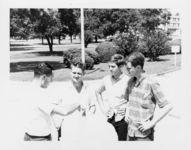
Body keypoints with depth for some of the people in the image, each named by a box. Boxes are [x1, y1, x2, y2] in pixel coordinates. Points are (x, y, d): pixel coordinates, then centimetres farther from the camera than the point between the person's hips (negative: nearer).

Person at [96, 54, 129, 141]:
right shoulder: (106, 80, 1)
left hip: (122, 119, -4)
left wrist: (127, 109, -12)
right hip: (109, 118, 4)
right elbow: (98, 92, 18)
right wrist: (103, 108, 9)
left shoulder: (127, 81, -12)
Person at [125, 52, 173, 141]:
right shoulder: (131, 82, 3)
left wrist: (151, 123, -14)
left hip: (144, 134, -6)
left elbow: (167, 107, -12)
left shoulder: (151, 84, -16)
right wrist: (127, 113, 6)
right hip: (131, 131, 6)